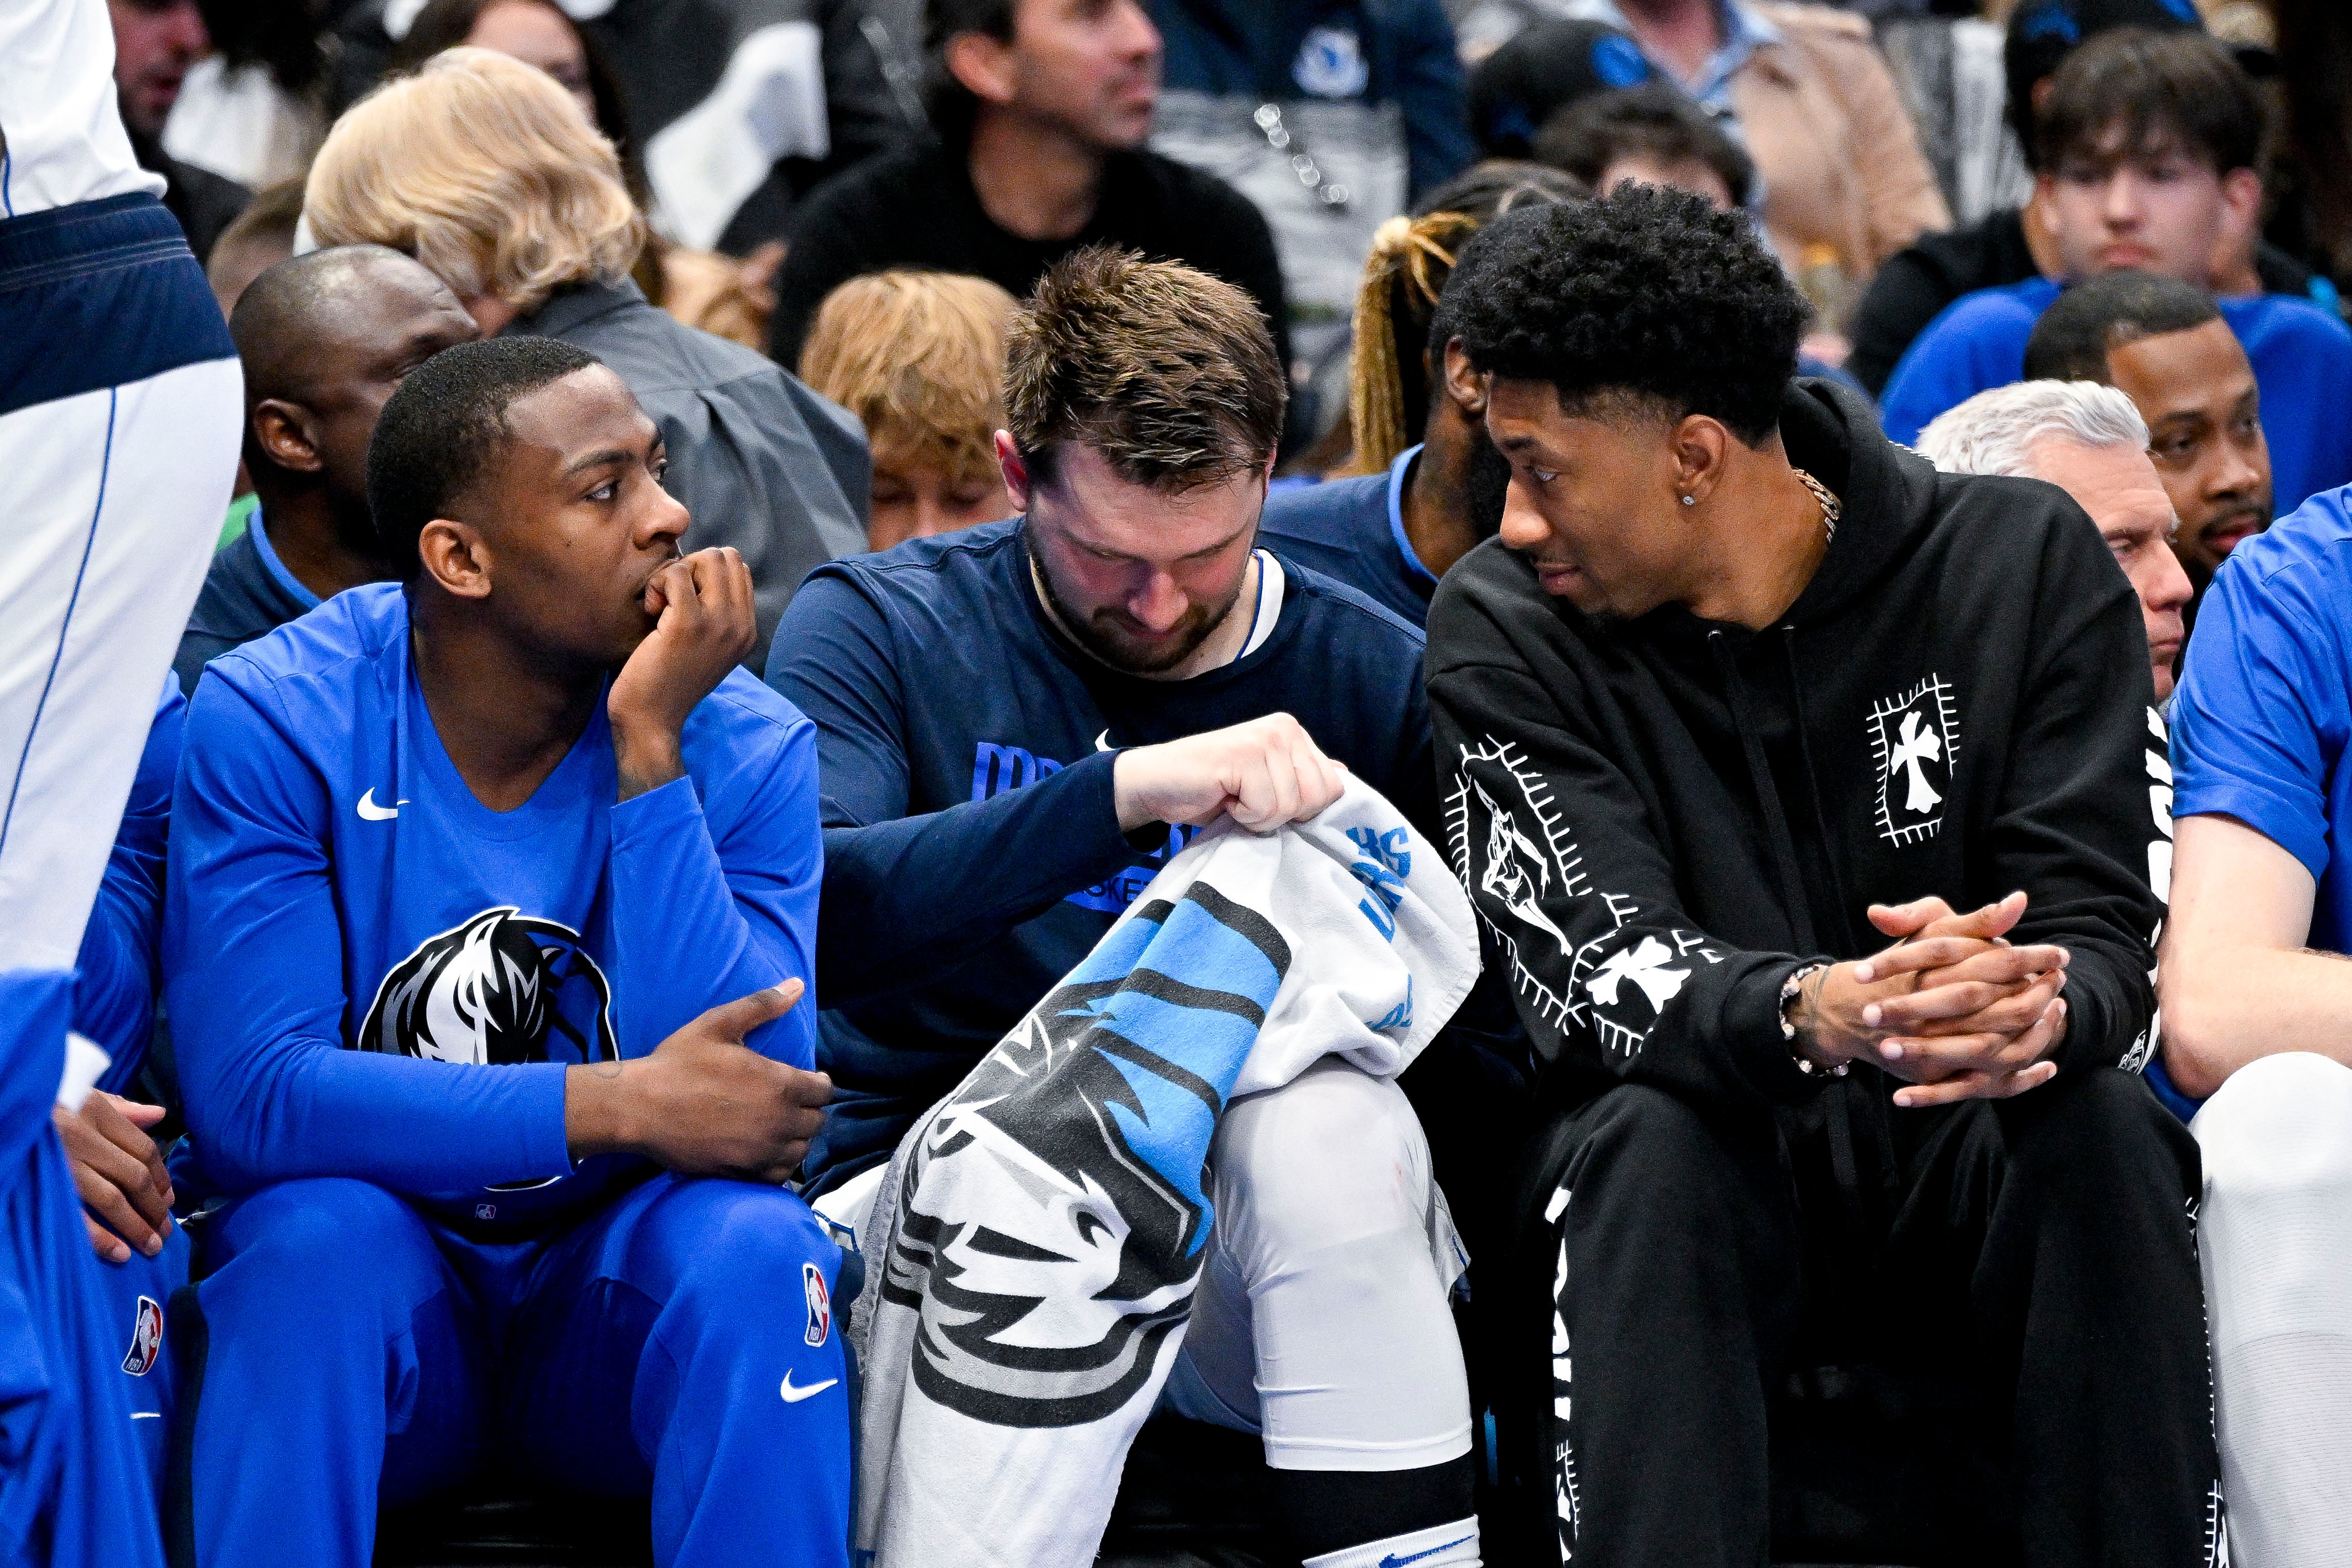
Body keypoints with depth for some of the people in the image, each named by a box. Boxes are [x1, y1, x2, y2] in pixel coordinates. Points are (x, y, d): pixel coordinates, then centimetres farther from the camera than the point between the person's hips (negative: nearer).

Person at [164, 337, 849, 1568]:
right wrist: (612, 1107, -28)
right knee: (319, 1232, -33)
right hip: (364, 1287, -1)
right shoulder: (273, 721, -12)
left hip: (627, 1288, 1)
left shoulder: (745, 748, -8)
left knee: (751, 1246, -30)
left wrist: (649, 754, -25)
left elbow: (748, 1113, -20)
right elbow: (247, 1095, -21)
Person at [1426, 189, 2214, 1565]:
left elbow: (2102, 936, -11)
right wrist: (1815, 1016, -41)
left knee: (2105, 1126, -30)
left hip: (1970, 1167, 1)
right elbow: (1604, 971, -18)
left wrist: (2032, 1012, -38)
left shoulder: (2023, 563, -6)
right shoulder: (1504, 630, -7)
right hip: (1704, 1178, 0)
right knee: (1650, 1139, -32)